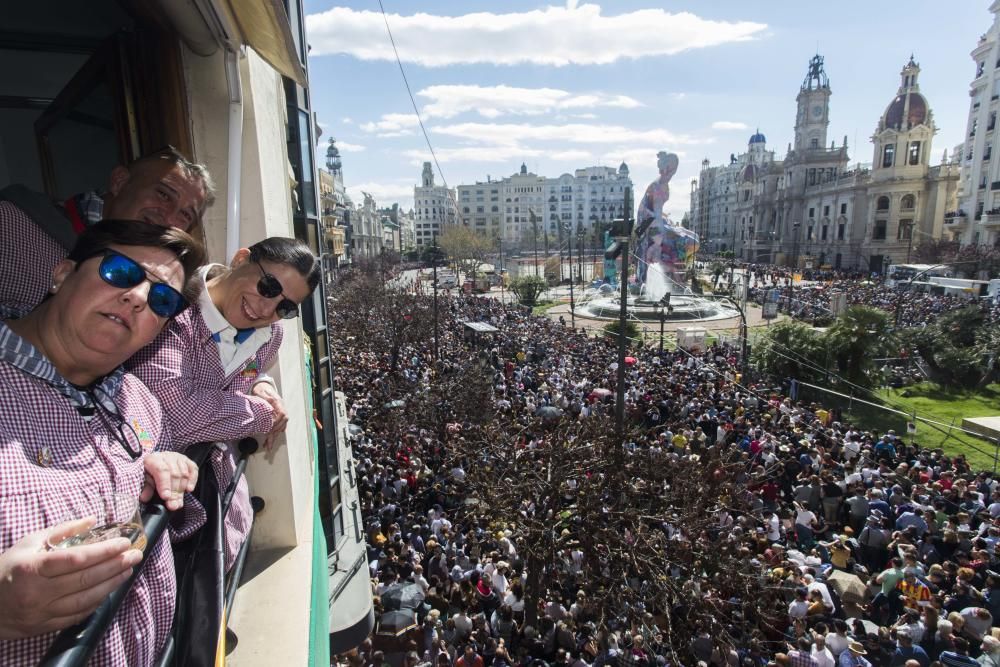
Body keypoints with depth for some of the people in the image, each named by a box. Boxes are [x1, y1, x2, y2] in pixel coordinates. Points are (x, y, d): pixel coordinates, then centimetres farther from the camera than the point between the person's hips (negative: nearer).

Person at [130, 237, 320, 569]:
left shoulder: (269, 335, -6)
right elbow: (175, 413, -41)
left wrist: (261, 385, -10)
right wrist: (263, 413, -23)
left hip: (216, 470, 7)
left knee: (226, 554, 22)